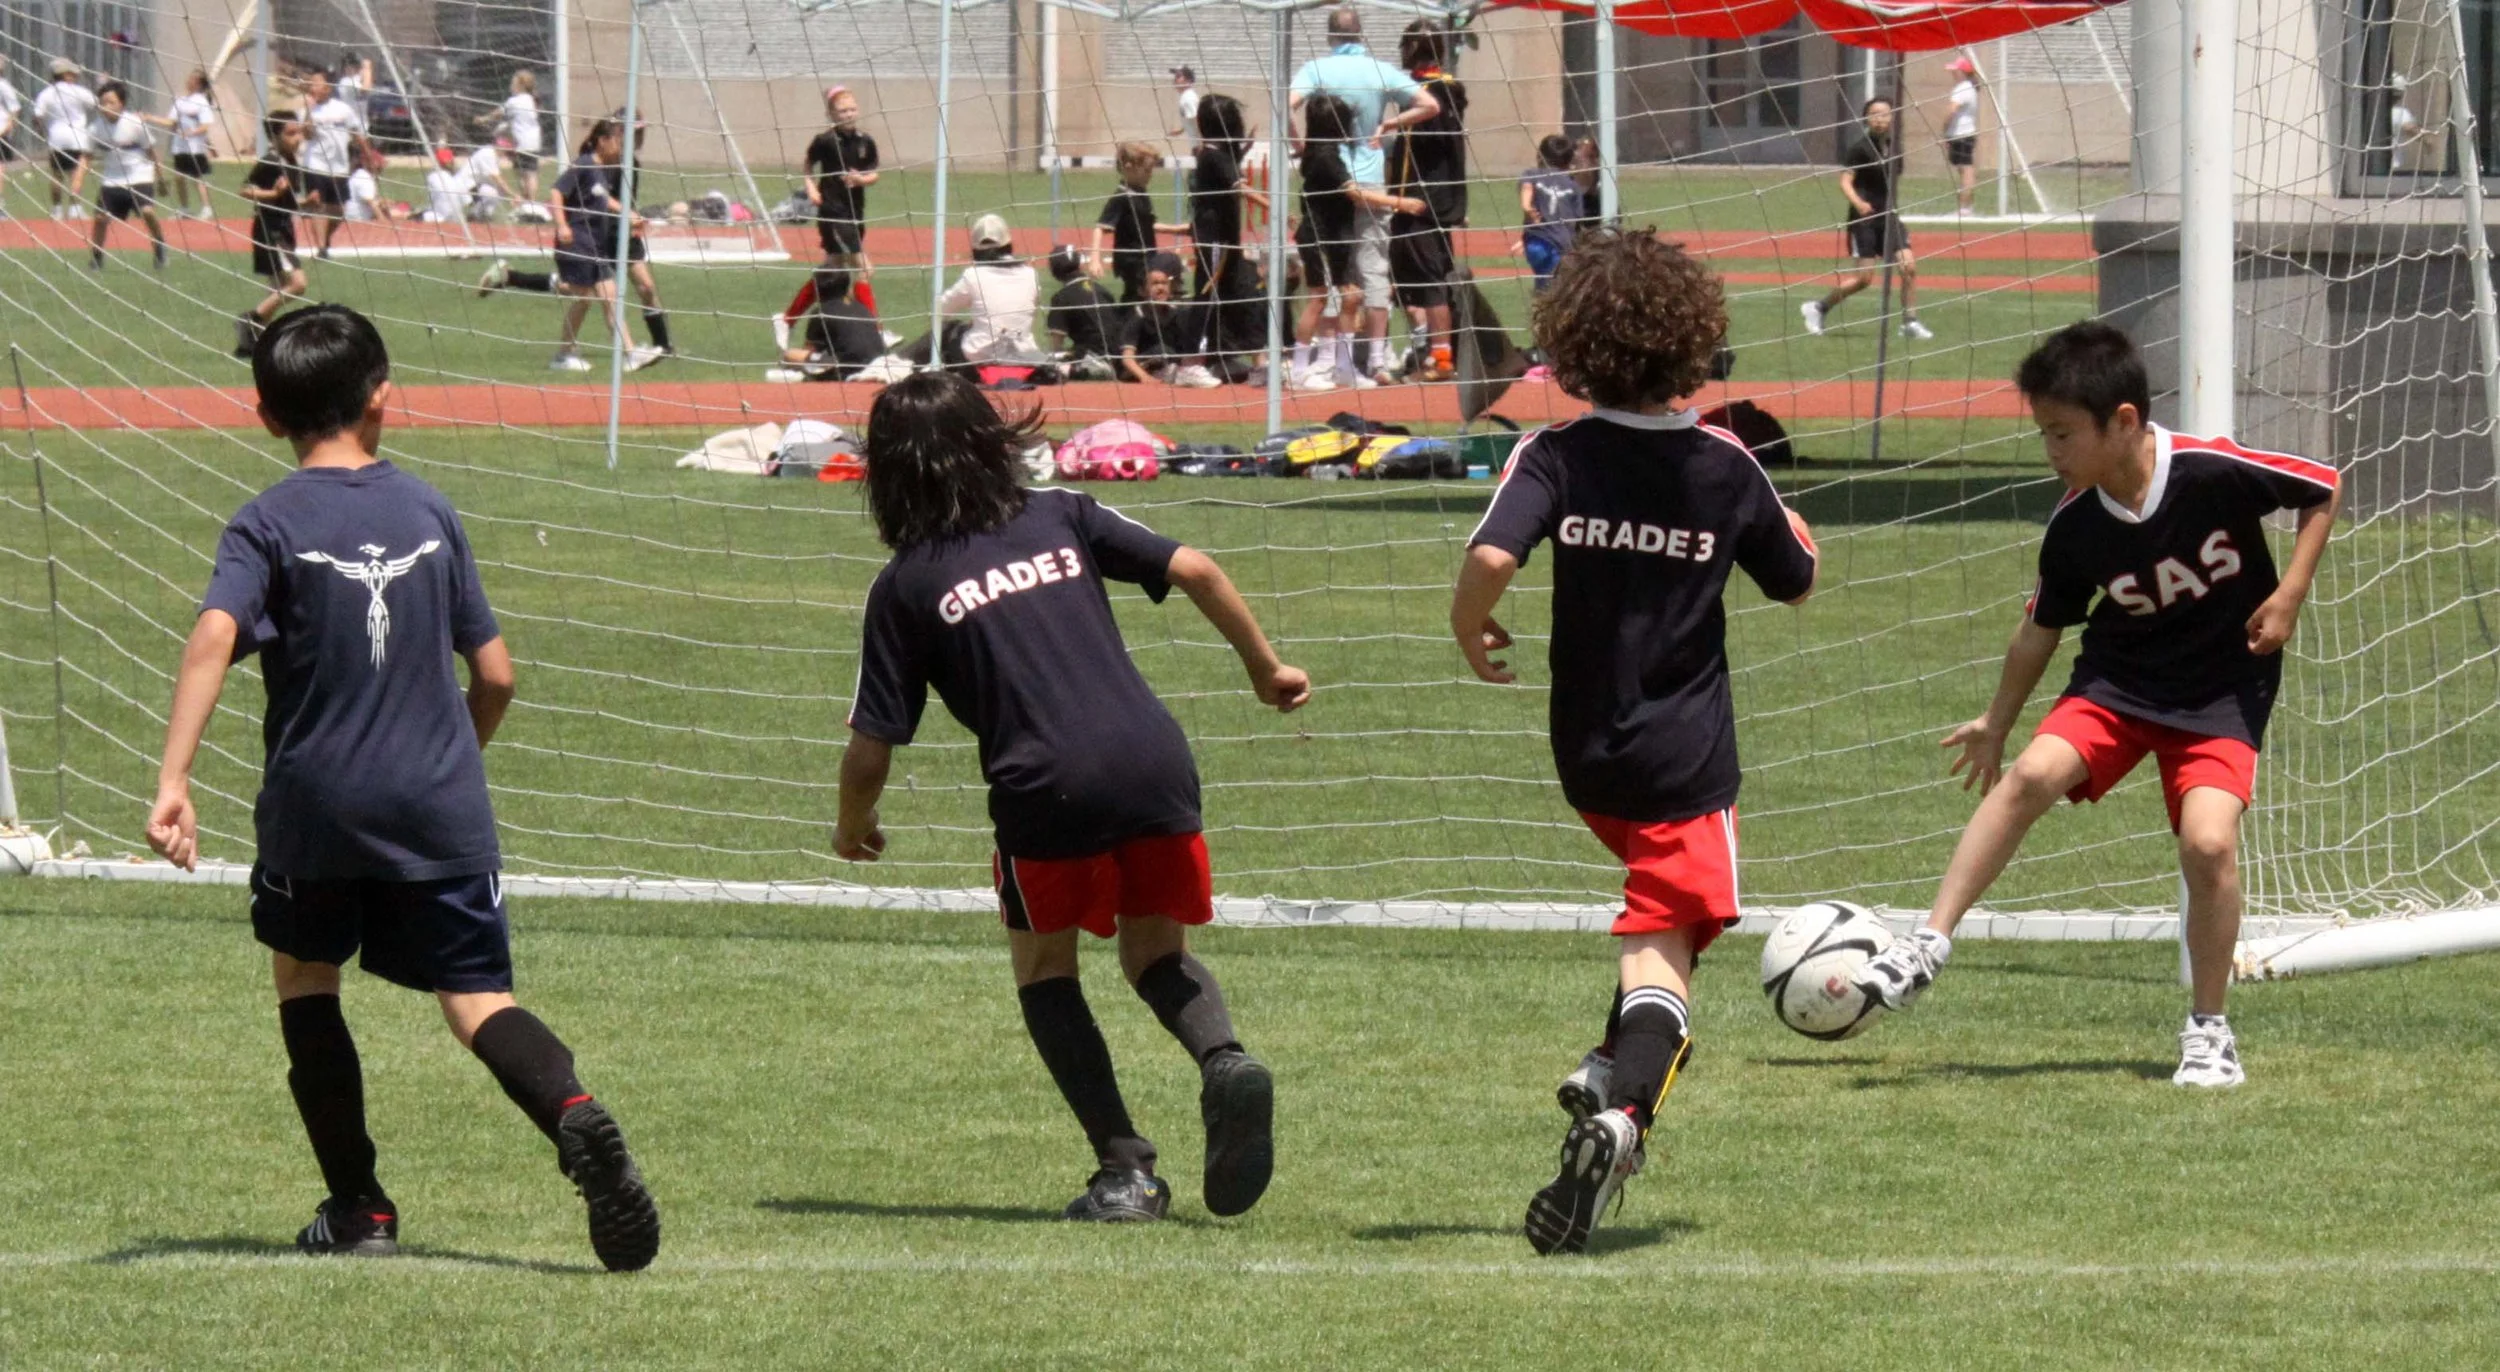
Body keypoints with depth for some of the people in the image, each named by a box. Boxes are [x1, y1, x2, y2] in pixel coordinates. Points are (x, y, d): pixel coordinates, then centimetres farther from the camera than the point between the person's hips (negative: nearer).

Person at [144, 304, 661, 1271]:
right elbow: (494, 674, 9)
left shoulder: (267, 525, -3)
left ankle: (359, 1208, 18)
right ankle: (573, 1114, -32)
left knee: (304, 977, 21)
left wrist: (172, 781, -27)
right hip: (442, 809, 2)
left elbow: (214, 638, -21)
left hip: (316, 806, -2)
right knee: (477, 1002, 0)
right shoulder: (429, 512, 7)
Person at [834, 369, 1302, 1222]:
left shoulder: (906, 585, 8)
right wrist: (1266, 668, 19)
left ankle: (1125, 1166, 5)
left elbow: (871, 749, 7)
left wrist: (853, 829, 27)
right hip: (1155, 761, 3)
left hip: (1048, 789, -3)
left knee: (1043, 967, 19)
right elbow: (1195, 572, 7)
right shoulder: (1061, 519, 15)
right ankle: (1224, 1059, -11)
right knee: (1157, 955, 21)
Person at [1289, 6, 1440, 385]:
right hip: (1372, 182, 1)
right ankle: (1377, 357, -3)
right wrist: (1388, 124, 4)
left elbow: (1286, 106, -19)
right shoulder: (1382, 72, 1)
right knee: (1374, 271, 3)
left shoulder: (1317, 69, -4)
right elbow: (1430, 106, -2)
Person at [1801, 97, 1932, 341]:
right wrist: (1858, 203, -32)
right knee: (1863, 277, -5)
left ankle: (1910, 322, 1)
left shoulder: (1893, 147, 8)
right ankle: (1819, 308, 13)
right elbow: (1845, 182, -16)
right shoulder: (1859, 147, -10)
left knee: (1909, 266, -7)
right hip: (1864, 219, -6)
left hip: (1888, 218, 6)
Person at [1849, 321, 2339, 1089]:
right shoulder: (2074, 526, -11)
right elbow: (2042, 625, 6)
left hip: (2225, 689, -3)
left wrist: (2291, 593, -14)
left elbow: (2323, 490, -7)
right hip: (2119, 679, 3)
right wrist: (1998, 721, 14)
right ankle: (1929, 947, -17)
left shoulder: (2217, 473, -23)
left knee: (2209, 840, -21)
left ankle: (2208, 1028, -1)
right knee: (2033, 773, -22)